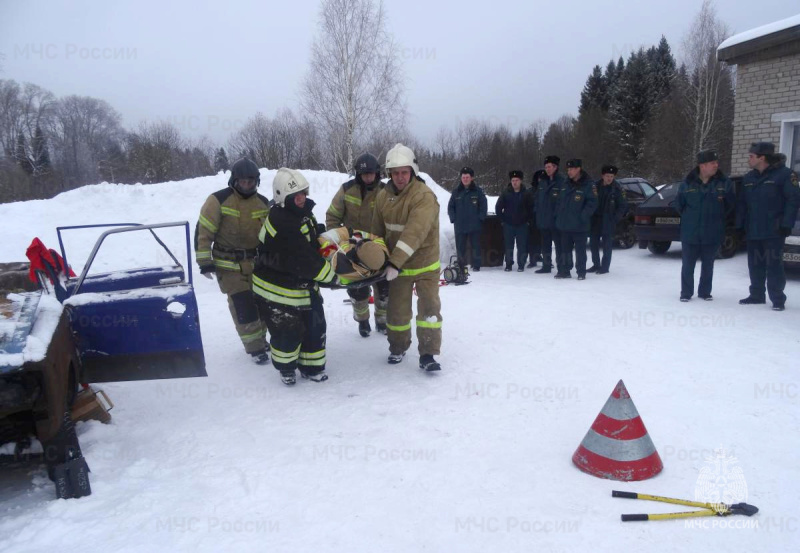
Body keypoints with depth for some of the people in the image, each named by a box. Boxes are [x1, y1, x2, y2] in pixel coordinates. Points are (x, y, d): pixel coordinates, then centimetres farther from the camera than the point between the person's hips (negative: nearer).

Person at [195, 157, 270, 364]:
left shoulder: (263, 203, 4)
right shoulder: (219, 200, -10)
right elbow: (203, 231, -9)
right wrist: (205, 261, -12)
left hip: (257, 263, 5)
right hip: (230, 265, -5)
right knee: (243, 307, -7)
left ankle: (259, 337, 32)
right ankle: (255, 347, 5)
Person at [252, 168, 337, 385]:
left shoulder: (302, 212, 3)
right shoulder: (281, 222, -27)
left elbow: (316, 239, 21)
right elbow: (305, 261, -28)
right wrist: (333, 276, -20)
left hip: (303, 285, 9)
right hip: (277, 289, -9)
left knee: (314, 326, 11)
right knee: (288, 332, 4)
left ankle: (311, 366, 28)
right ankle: (286, 367, 30)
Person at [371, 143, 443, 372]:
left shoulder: (424, 196, -22)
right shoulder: (383, 196, -2)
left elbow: (414, 233, -33)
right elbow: (378, 230, 10)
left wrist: (395, 263, -38)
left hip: (425, 264, -4)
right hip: (397, 265, 4)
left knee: (429, 306, -5)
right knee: (397, 310, 11)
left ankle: (428, 354, 7)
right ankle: (398, 348, 31)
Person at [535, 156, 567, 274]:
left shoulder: (562, 181, -10)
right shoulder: (542, 182, 12)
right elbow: (538, 199, 18)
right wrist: (538, 214, 11)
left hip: (556, 221, -7)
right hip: (543, 220, 7)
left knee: (559, 246, -2)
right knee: (545, 245, 16)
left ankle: (561, 268, 4)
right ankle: (546, 266, 27)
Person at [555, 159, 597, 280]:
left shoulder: (588, 185, -8)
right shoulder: (566, 185, 13)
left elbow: (592, 203, -12)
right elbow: (560, 202, 19)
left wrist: (582, 217, -18)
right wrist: (558, 217, 10)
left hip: (579, 226, -6)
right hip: (565, 225, 6)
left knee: (580, 250, 2)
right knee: (565, 249, 11)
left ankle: (581, 272, 11)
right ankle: (565, 271, 20)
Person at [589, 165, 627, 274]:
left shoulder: (617, 189, -4)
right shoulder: (596, 186, 4)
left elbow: (623, 206, -1)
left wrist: (615, 218, -9)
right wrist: (590, 216, 2)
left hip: (608, 221, -4)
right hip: (595, 219, 4)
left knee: (607, 245, -1)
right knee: (593, 243, 7)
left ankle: (605, 266, 6)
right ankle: (596, 265, 19)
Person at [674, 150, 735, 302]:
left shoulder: (724, 183, -3)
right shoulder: (687, 183, -4)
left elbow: (731, 204, 9)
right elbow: (679, 204, 9)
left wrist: (718, 218, 11)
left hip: (712, 234, 1)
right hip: (690, 233, -1)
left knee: (707, 265, 11)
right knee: (688, 265, 5)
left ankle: (705, 292, 24)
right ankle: (686, 293, 16)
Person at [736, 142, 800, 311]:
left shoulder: (784, 174, -7)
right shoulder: (748, 178, 11)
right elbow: (741, 203, 14)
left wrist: (786, 224, -15)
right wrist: (740, 225, 7)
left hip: (773, 231, -6)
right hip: (752, 231, 6)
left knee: (774, 265, -3)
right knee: (755, 265, 11)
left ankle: (777, 298, 5)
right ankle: (757, 295, 22)